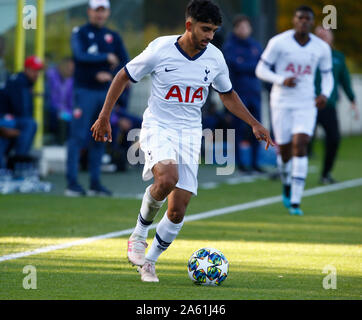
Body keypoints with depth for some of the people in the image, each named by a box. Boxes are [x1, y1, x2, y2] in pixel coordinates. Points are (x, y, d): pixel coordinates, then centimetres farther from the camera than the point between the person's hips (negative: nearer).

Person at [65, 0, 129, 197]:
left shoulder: (113, 37, 14)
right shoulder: (80, 33, -1)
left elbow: (124, 62, 7)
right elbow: (80, 56, -17)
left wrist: (110, 75, -11)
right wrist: (106, 57, -12)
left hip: (105, 91, 5)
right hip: (84, 90, -5)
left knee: (99, 139, 6)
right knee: (78, 137, -9)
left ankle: (95, 183, 9)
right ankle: (72, 183, -10)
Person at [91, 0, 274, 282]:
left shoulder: (215, 58, -1)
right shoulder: (160, 50, -13)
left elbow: (228, 95, 17)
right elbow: (123, 77, 0)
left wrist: (254, 124, 10)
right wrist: (104, 117, 0)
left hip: (190, 132, 4)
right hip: (158, 127, -4)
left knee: (178, 209, -3)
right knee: (167, 178, -34)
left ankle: (149, 261, 17)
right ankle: (140, 234, -10)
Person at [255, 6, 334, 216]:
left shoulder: (322, 48, 0)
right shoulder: (278, 42, -7)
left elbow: (327, 75, 13)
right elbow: (261, 70, -4)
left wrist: (325, 94, -8)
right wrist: (282, 80, -21)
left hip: (306, 104, 1)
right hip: (282, 102, -1)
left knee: (300, 146, -16)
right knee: (285, 150, 4)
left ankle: (295, 202, -16)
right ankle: (287, 186, 38)